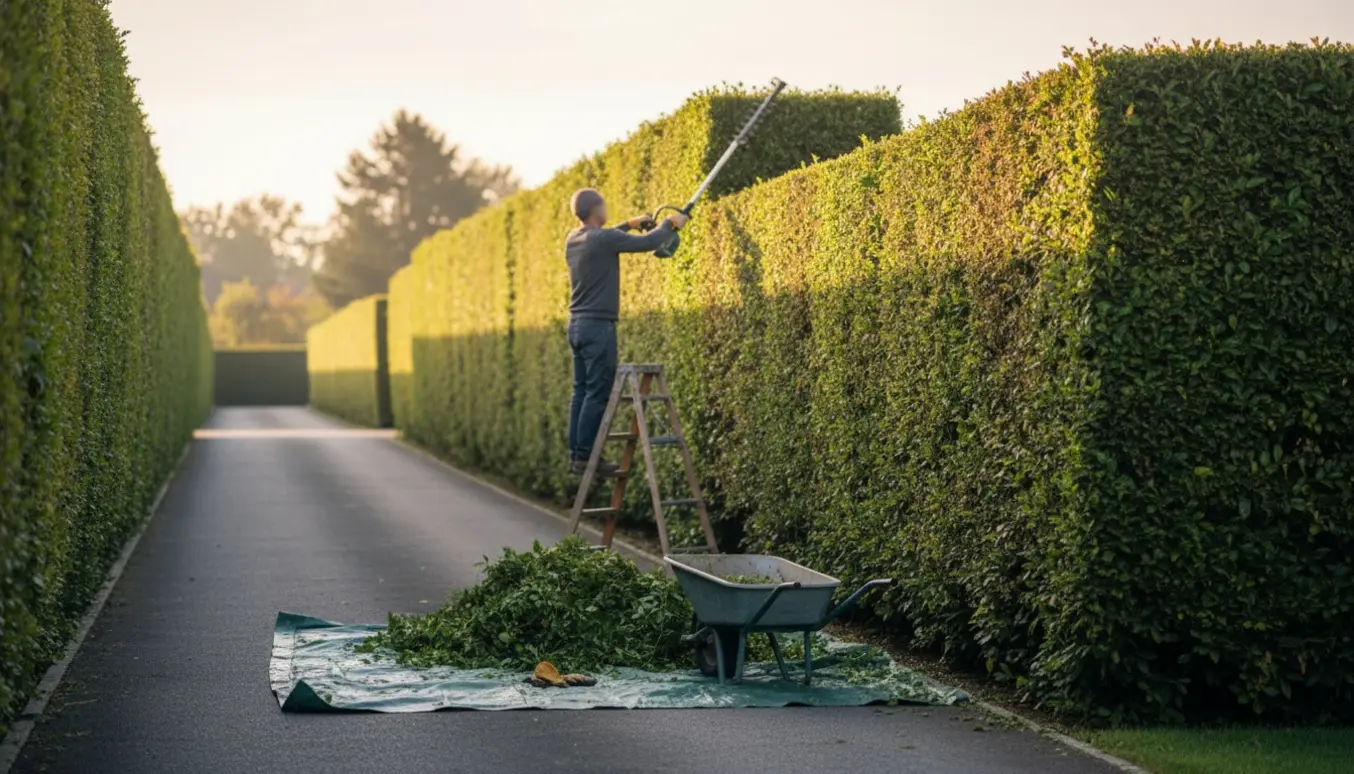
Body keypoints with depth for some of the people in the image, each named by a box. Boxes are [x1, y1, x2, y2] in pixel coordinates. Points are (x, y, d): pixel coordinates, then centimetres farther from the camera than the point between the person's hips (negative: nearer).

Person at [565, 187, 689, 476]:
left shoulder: (573, 240, 9)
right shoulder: (603, 239, -16)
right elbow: (648, 243, -12)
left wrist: (629, 225, 34)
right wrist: (670, 223, 6)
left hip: (577, 324, 9)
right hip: (598, 325, -9)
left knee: (582, 391, 11)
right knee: (598, 394, -6)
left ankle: (576, 454, 12)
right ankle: (586, 457, -7)